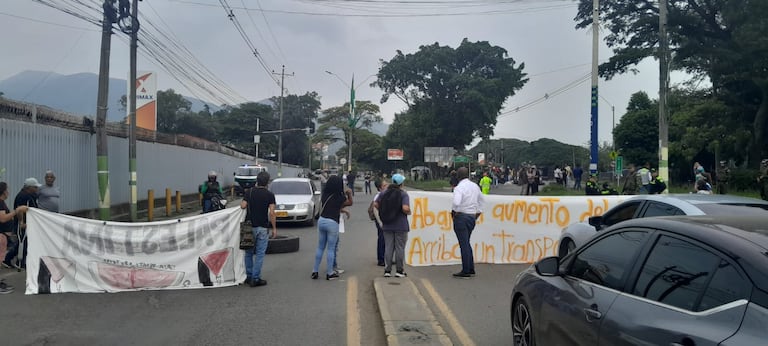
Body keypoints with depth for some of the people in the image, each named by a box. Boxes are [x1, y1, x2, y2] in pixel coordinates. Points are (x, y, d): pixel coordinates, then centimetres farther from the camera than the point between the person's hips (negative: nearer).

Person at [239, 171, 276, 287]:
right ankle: (255, 279, 2)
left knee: (249, 252, 16)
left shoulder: (249, 192, 1)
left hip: (249, 226, 3)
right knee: (260, 254, 2)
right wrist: (274, 228, -5)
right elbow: (271, 213, -12)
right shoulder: (270, 195, -6)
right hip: (262, 228, -3)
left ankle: (249, 276, 20)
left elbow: (242, 206, -11)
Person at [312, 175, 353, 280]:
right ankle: (330, 273, 9)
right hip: (332, 223, -5)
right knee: (330, 249, 3)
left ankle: (315, 271, 16)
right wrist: (349, 193, 21)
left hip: (321, 221, 5)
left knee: (320, 247, 13)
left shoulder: (324, 194, 3)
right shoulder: (339, 197, -10)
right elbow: (350, 203, 6)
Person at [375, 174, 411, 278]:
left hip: (387, 225, 4)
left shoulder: (383, 193, 4)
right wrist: (408, 212, -4)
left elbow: (375, 204, 4)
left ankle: (387, 270, 11)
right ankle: (399, 271, 12)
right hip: (400, 226, -4)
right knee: (400, 248, 6)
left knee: (388, 247, 10)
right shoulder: (403, 194, -12)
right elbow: (405, 208, -25)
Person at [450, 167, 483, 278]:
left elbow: (456, 202, -29)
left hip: (461, 217, -8)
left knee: (464, 244, -4)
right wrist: (477, 214, 23)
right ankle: (471, 269, 21)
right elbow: (481, 201, 21)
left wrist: (453, 212, -12)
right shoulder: (475, 186, 10)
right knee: (467, 243, 18)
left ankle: (465, 272, 0)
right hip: (472, 217, 8)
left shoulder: (459, 187, -15)